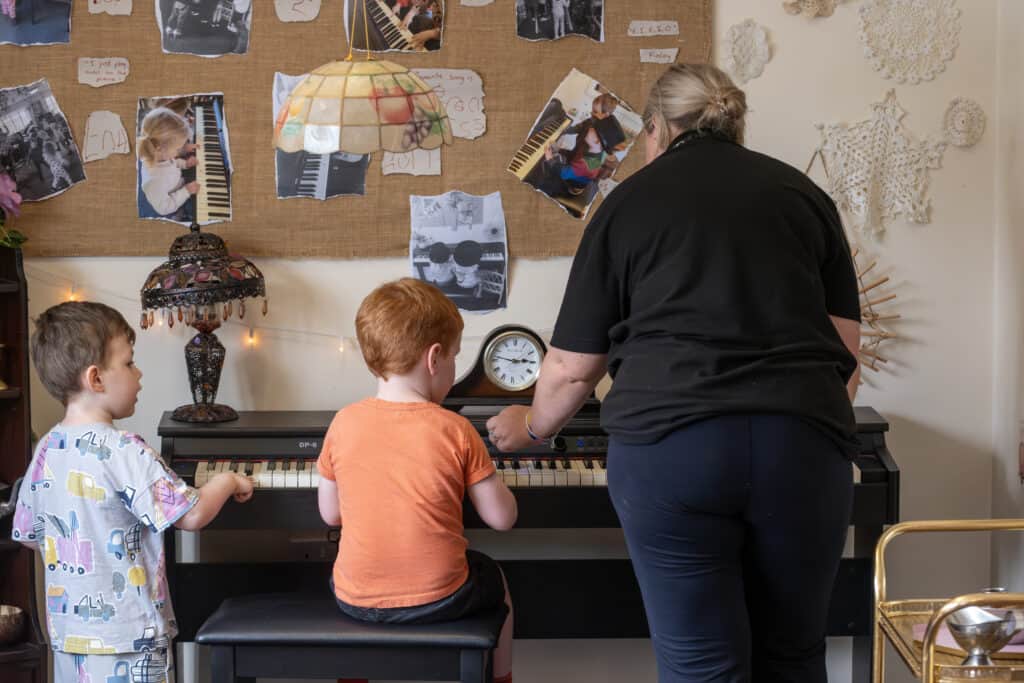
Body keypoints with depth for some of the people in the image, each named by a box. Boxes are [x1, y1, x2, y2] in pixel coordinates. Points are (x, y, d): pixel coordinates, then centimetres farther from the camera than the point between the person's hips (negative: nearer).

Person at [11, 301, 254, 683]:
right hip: (127, 639, -7)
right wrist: (229, 481, -3)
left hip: (67, 630, 7)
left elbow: (27, 535, 12)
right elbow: (191, 515, -21)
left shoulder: (46, 450, 3)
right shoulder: (123, 451, -20)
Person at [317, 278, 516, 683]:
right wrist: (483, 477, 12)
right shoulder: (456, 430, -14)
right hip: (438, 598, -2)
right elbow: (502, 518, -8)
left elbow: (330, 514, 3)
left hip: (356, 600, 2)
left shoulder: (343, 424, -7)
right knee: (496, 582, 31)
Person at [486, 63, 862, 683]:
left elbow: (572, 368, 13)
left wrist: (531, 425, 33)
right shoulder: (804, 193, 17)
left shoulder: (629, 202, 12)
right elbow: (847, 351, 16)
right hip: (805, 444, 3)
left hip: (669, 445, -2)